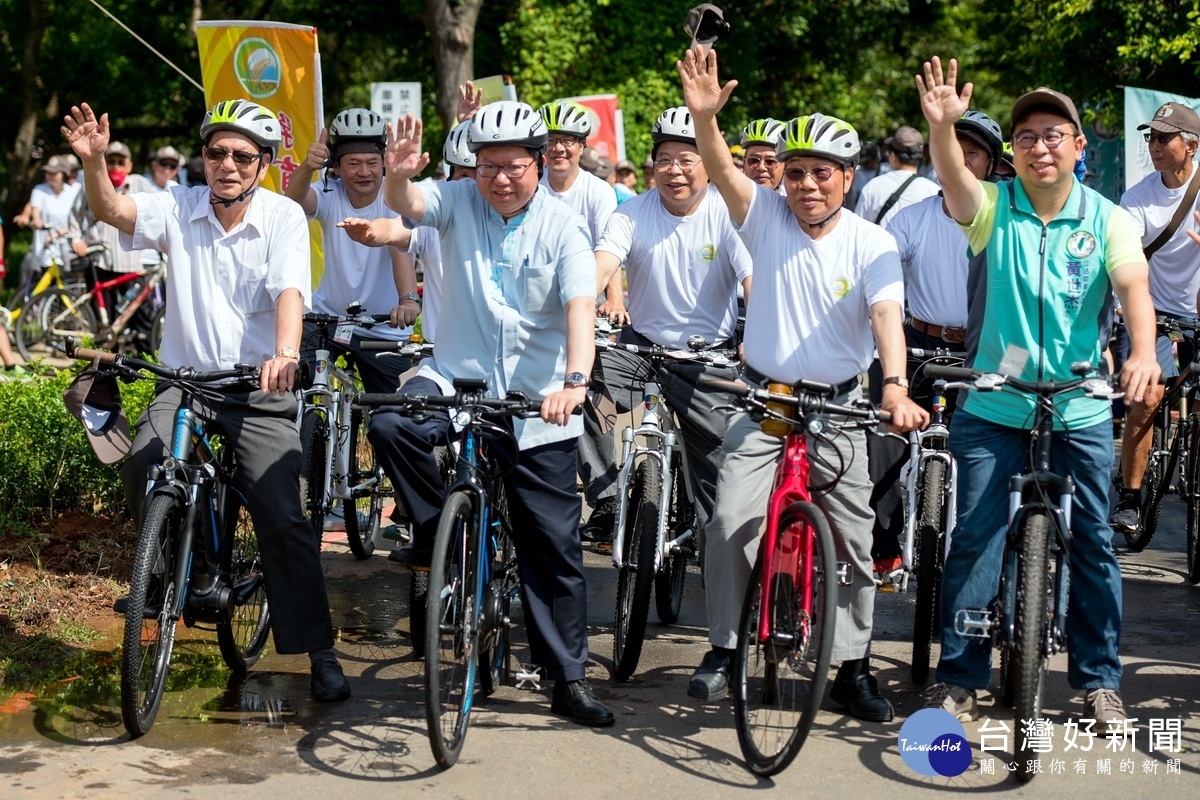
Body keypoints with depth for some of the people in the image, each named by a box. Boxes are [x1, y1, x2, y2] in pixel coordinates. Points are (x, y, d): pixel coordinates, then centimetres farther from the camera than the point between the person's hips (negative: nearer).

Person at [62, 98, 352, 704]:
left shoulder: (283, 217, -4)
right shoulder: (179, 208, 2)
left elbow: (289, 291, -19)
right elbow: (113, 212, -15)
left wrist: (285, 354, -38)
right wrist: (93, 161, -36)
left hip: (259, 388, -2)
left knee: (282, 517, -10)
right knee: (142, 468, -25)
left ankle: (319, 652, 1)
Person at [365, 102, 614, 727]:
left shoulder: (563, 226, -5)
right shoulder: (460, 201, 0)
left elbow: (581, 306, -18)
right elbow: (408, 206, -20)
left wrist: (574, 381, -35)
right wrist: (398, 176, -44)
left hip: (537, 401, -1)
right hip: (457, 375, 1)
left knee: (554, 546, 3)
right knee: (389, 424, -30)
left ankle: (569, 679, 16)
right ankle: (439, 529, -4)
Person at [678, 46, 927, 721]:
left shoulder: (873, 244, -7)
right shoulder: (767, 217, -3)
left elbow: (887, 315, -22)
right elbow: (723, 171, -20)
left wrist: (896, 386, -39)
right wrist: (704, 115, -40)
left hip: (838, 407, 0)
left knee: (855, 540, 1)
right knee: (730, 523, -13)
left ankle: (854, 666, 16)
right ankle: (724, 648, 4)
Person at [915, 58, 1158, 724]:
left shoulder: (1107, 219, -1)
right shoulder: (992, 207, -4)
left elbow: (1134, 286, -16)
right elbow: (953, 179, -26)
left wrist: (1143, 353, -36)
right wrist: (942, 125, -47)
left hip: (1081, 413, 1)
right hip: (993, 408, -1)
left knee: (1092, 543, 7)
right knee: (975, 538, -1)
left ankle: (1099, 680, 22)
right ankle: (959, 678, 11)